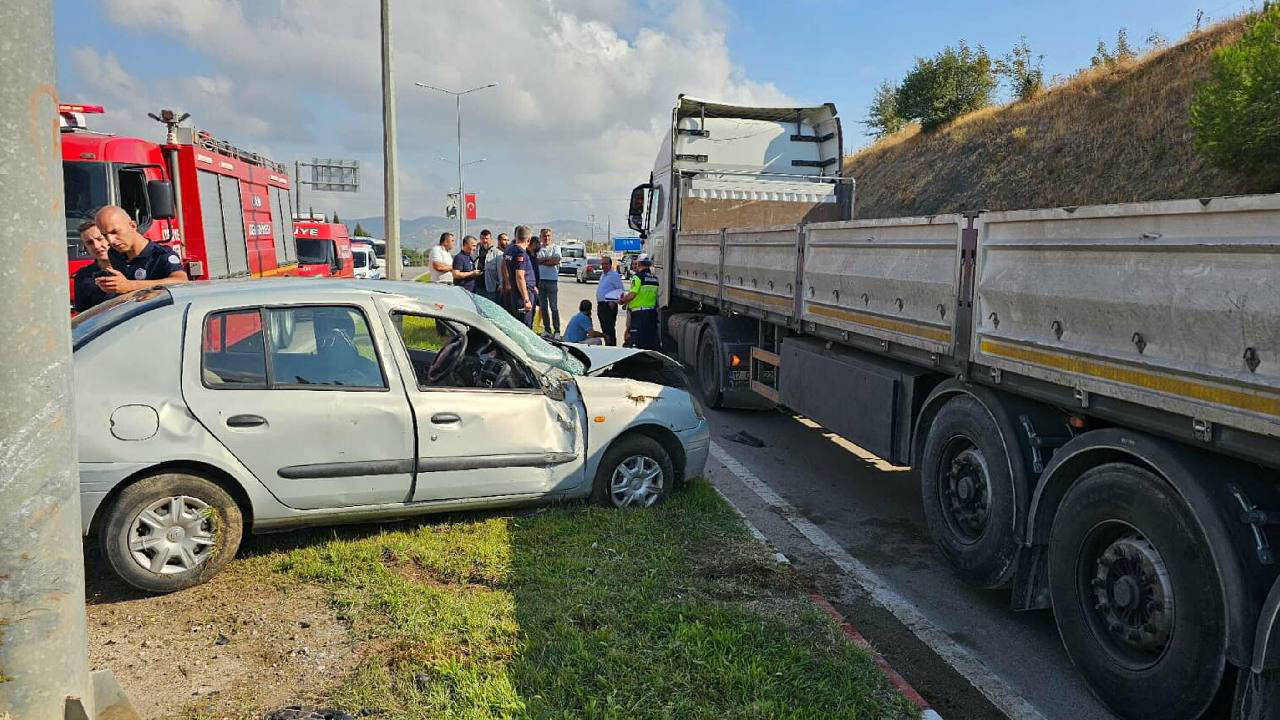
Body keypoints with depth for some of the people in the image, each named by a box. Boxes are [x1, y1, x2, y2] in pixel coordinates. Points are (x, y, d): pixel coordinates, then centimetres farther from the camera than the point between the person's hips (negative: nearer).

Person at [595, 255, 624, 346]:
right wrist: (599, 304, 18)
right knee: (604, 329, 13)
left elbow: (620, 290, -15)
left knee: (609, 329, -11)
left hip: (609, 306, -9)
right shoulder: (602, 274, 18)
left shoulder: (614, 275, -10)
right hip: (601, 305, 9)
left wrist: (613, 302, -23)